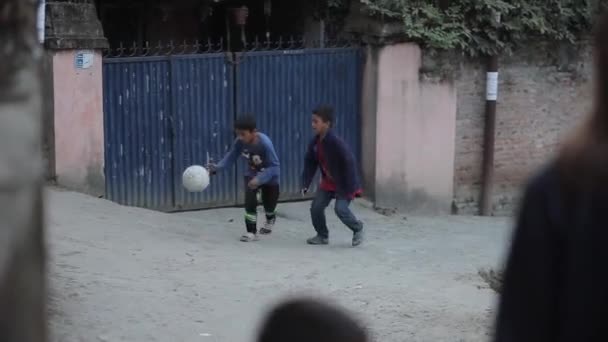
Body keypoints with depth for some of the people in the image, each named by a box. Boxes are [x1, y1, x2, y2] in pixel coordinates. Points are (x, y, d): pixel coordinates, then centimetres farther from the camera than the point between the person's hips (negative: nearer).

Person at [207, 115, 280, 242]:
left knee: (269, 205, 18)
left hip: (269, 177, -3)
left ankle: (270, 219, 54)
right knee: (249, 200, -20)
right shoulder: (239, 142, -25)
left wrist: (260, 179, -45)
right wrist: (217, 167, -30)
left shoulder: (265, 143, -39)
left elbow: (275, 166, -35)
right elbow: (230, 157, -14)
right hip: (252, 174, 3)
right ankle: (252, 232, -6)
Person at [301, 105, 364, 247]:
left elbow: (349, 163, -28)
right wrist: (305, 183, -5)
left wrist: (349, 187, -27)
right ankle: (323, 235, 19)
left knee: (341, 208, -19)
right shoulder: (315, 142, -8)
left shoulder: (336, 143, -30)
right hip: (328, 182, 7)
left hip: (343, 183, -7)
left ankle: (357, 229, 9)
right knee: (316, 207, 0)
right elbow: (310, 162, 3)